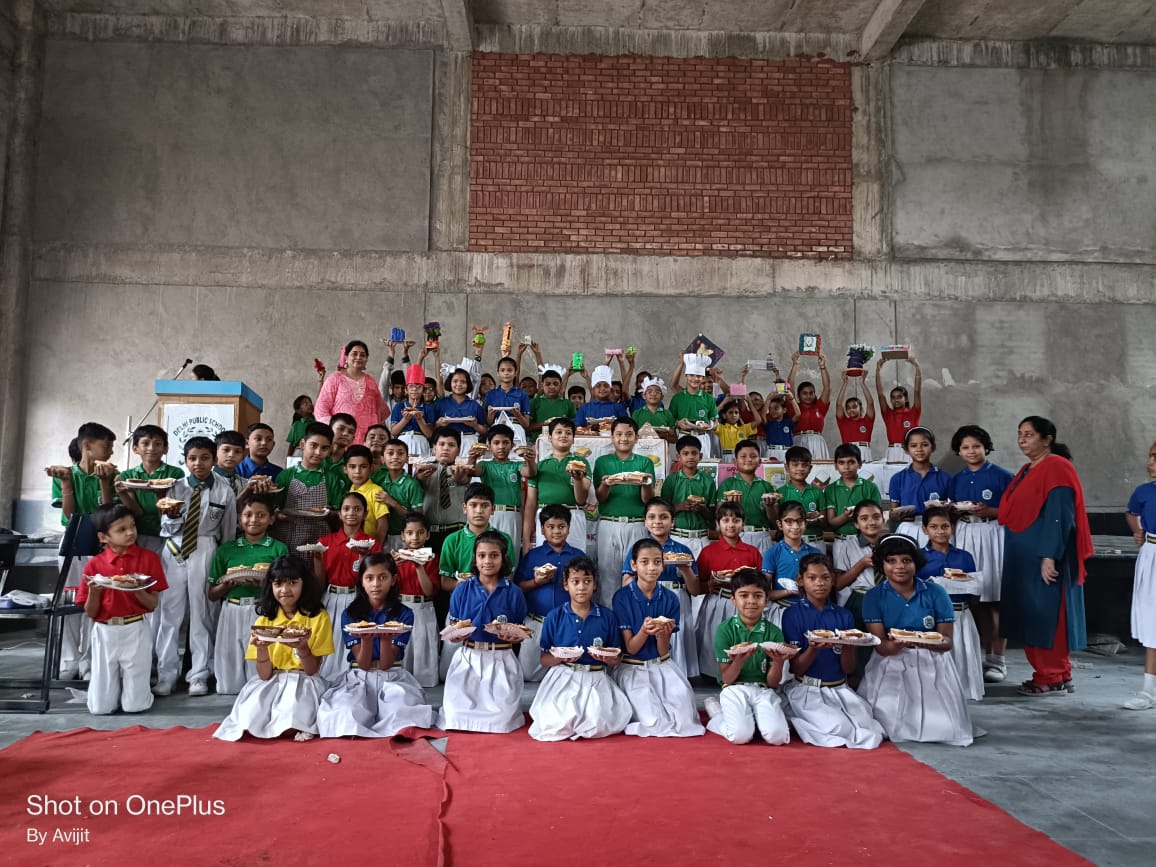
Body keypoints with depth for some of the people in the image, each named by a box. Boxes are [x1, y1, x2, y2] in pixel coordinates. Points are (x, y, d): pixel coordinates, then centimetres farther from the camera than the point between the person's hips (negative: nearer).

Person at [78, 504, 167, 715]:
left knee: (134, 706, 0)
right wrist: (94, 591, -17)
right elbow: (90, 613, 2)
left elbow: (153, 604, -3)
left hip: (136, 632, -1)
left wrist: (137, 590, -23)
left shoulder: (148, 558, -3)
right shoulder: (94, 565, 0)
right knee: (100, 707, 5)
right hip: (104, 633, 2)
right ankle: (116, 684, 35)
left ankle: (134, 691, 33)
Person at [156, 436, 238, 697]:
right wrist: (171, 517, -17)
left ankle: (199, 675, 15)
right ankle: (166, 675, 14)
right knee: (168, 613, 3)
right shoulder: (176, 488, 6)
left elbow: (228, 532, 6)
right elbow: (167, 529, 4)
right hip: (174, 551, 2)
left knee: (202, 614, 4)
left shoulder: (224, 492, 1)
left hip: (206, 553, -1)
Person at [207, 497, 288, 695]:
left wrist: (265, 584, -17)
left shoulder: (278, 549, 4)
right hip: (232, 614, 2)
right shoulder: (226, 550, 10)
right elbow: (212, 595, 12)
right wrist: (228, 584, -8)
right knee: (230, 677, 6)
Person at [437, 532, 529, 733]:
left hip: (501, 662, 0)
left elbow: (520, 634, 6)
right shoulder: (462, 590, 1)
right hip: (468, 659, 1)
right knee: (457, 716, -9)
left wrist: (513, 636, -17)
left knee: (501, 720, -9)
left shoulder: (514, 593, 1)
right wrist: (456, 636, -19)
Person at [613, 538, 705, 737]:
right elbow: (630, 648, -9)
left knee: (682, 694, -24)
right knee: (652, 721, -20)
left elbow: (663, 651, -2)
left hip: (661, 665, 3)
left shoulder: (670, 599, -3)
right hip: (632, 668, -3)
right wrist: (645, 631, -30)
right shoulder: (622, 597, -10)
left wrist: (662, 633, -25)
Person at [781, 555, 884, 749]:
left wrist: (847, 647, -15)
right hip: (806, 690, -4)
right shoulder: (792, 614, -4)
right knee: (840, 727, -25)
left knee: (868, 729, -19)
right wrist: (813, 649, -25)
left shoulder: (844, 615, 7)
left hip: (839, 688, 4)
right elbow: (796, 669, -6)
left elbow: (848, 669, 6)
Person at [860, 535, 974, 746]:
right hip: (891, 665, 0)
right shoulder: (874, 597, -3)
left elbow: (947, 642, -5)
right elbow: (881, 646, -9)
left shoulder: (936, 593, -3)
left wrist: (928, 643, -29)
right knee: (889, 726, -14)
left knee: (942, 728, -12)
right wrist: (897, 644, -34)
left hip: (931, 664, 1)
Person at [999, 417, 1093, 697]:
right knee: (1033, 615, 12)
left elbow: (1059, 516, -19)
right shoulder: (1027, 469, 15)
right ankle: (1058, 674, 20)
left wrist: (1050, 556, -23)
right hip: (1025, 557, 9)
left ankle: (1052, 678, 5)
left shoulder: (1057, 468, -12)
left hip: (1044, 557, -9)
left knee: (1045, 614, -4)